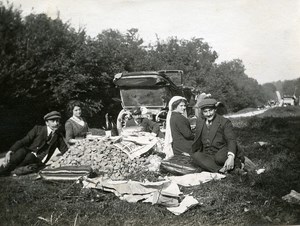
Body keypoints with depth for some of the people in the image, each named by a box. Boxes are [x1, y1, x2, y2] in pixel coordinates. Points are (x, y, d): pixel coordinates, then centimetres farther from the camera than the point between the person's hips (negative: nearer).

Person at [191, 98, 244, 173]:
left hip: (223, 153, -4)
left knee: (219, 158, -37)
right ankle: (221, 170, -35)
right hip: (208, 156, 4)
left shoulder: (225, 122, -4)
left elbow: (231, 140, -16)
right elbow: (197, 141, 23)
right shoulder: (199, 121, 11)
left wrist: (231, 157, -33)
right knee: (195, 156, -26)